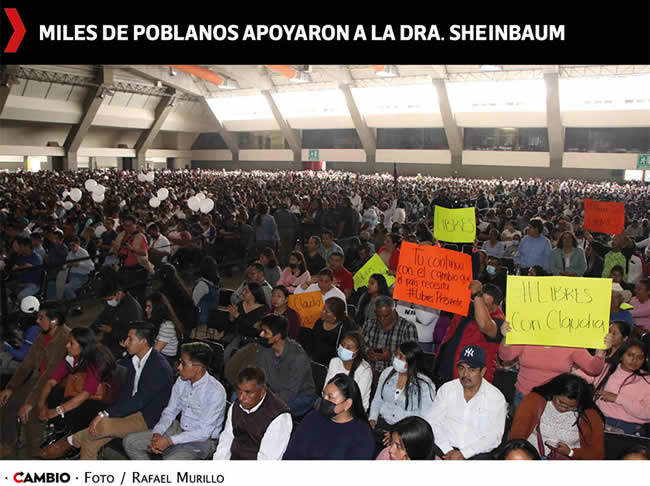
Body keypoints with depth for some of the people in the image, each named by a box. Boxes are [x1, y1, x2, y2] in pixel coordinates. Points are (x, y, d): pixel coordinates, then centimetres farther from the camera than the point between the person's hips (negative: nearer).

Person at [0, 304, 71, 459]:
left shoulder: (65, 338, -27)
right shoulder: (42, 333, 0)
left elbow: (51, 374, -28)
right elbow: (28, 362, 7)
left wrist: (30, 402, -27)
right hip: (38, 379, 8)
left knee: (29, 413, -22)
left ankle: (34, 455, 0)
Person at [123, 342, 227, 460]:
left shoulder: (216, 391, -23)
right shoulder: (181, 381, 0)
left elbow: (204, 432, -21)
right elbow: (170, 411, 10)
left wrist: (169, 441, -22)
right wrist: (157, 433, -9)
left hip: (201, 441, -7)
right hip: (179, 429, 8)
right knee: (129, 441, 0)